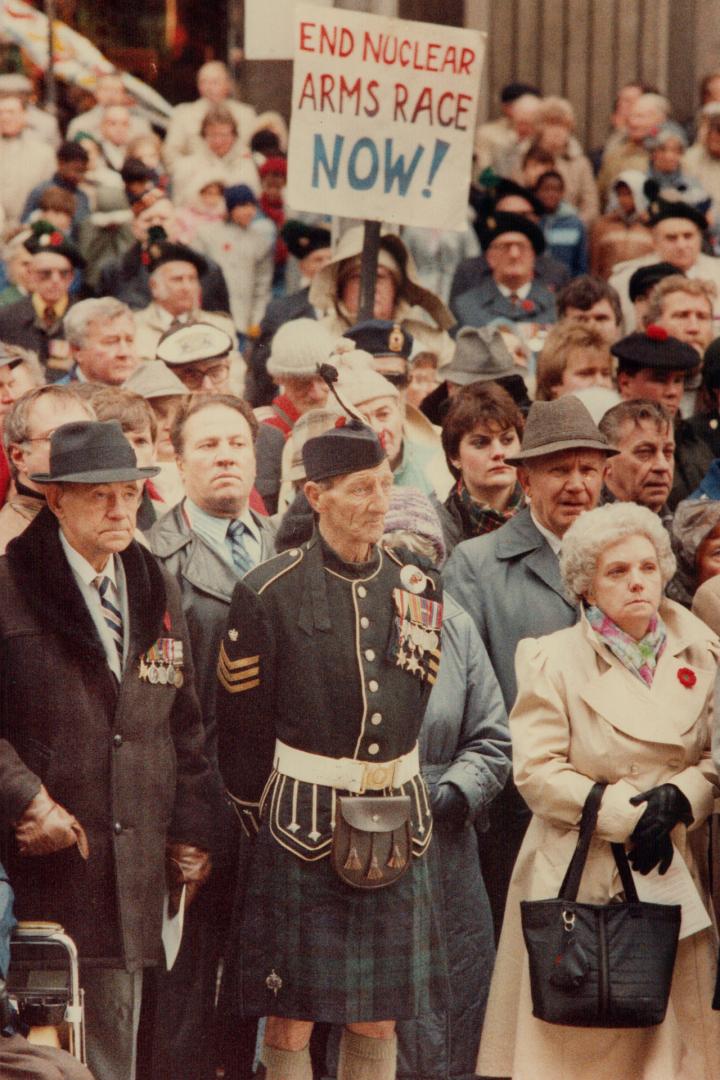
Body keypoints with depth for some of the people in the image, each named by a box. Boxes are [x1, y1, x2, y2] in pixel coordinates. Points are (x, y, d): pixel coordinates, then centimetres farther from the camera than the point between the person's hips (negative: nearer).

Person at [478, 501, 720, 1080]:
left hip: (672, 876, 3)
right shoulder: (553, 659, -2)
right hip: (580, 878, -3)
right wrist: (627, 816, -14)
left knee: (672, 1028, 2)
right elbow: (536, 771, -8)